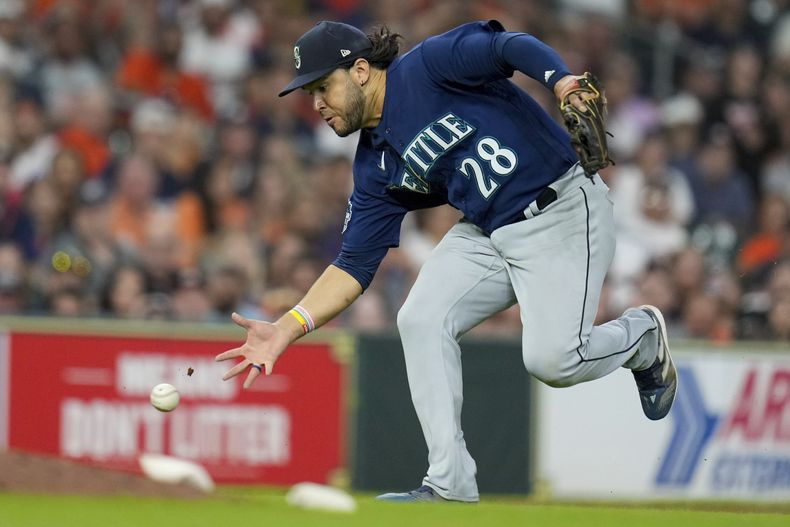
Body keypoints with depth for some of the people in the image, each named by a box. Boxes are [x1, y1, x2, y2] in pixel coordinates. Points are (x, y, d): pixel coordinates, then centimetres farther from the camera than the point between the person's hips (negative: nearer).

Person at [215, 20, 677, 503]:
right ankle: (449, 483, -6)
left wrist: (562, 82, -43)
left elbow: (510, 47, -22)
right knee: (421, 319, -11)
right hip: (489, 234, 8)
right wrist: (287, 329, -5)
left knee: (553, 359, -20)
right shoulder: (377, 166, 9)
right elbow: (354, 266, 7)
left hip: (563, 212, -8)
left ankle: (642, 337, 14)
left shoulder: (428, 66, -11)